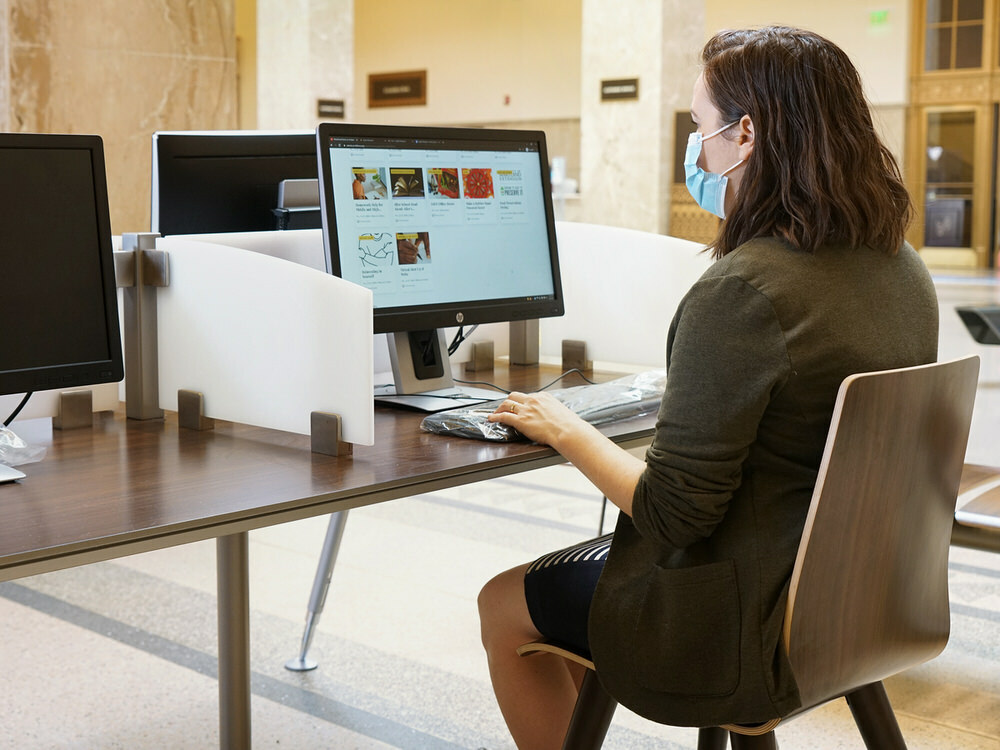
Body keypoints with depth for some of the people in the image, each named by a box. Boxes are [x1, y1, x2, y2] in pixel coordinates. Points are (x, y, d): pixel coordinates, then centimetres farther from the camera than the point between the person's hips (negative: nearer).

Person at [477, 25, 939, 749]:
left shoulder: (741, 291, -28)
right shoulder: (904, 268, -1)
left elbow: (669, 512, -23)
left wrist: (566, 429, -9)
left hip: (756, 630, -9)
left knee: (504, 606, 15)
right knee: (578, 567, 28)